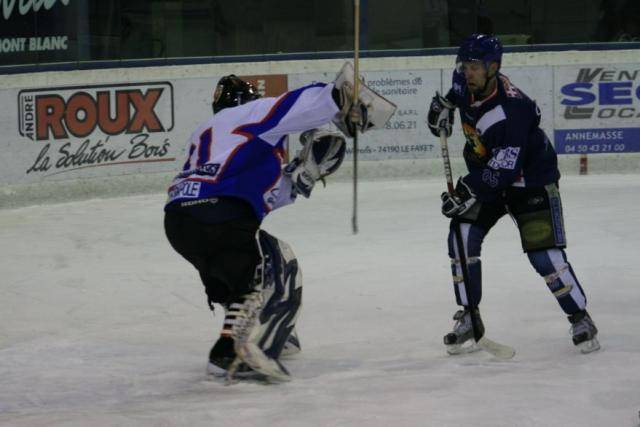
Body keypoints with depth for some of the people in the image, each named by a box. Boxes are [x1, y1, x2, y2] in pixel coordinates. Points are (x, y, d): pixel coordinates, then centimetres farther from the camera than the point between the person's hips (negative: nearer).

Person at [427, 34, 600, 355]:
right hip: (485, 175, 7)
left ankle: (580, 319, 1)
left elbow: (502, 171, -35)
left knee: (543, 253, -15)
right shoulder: (468, 83, -11)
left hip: (530, 180, -7)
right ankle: (469, 318, 1)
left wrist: (469, 190, -40)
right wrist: (444, 104, 8)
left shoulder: (511, 111, -34)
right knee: (462, 238, -9)